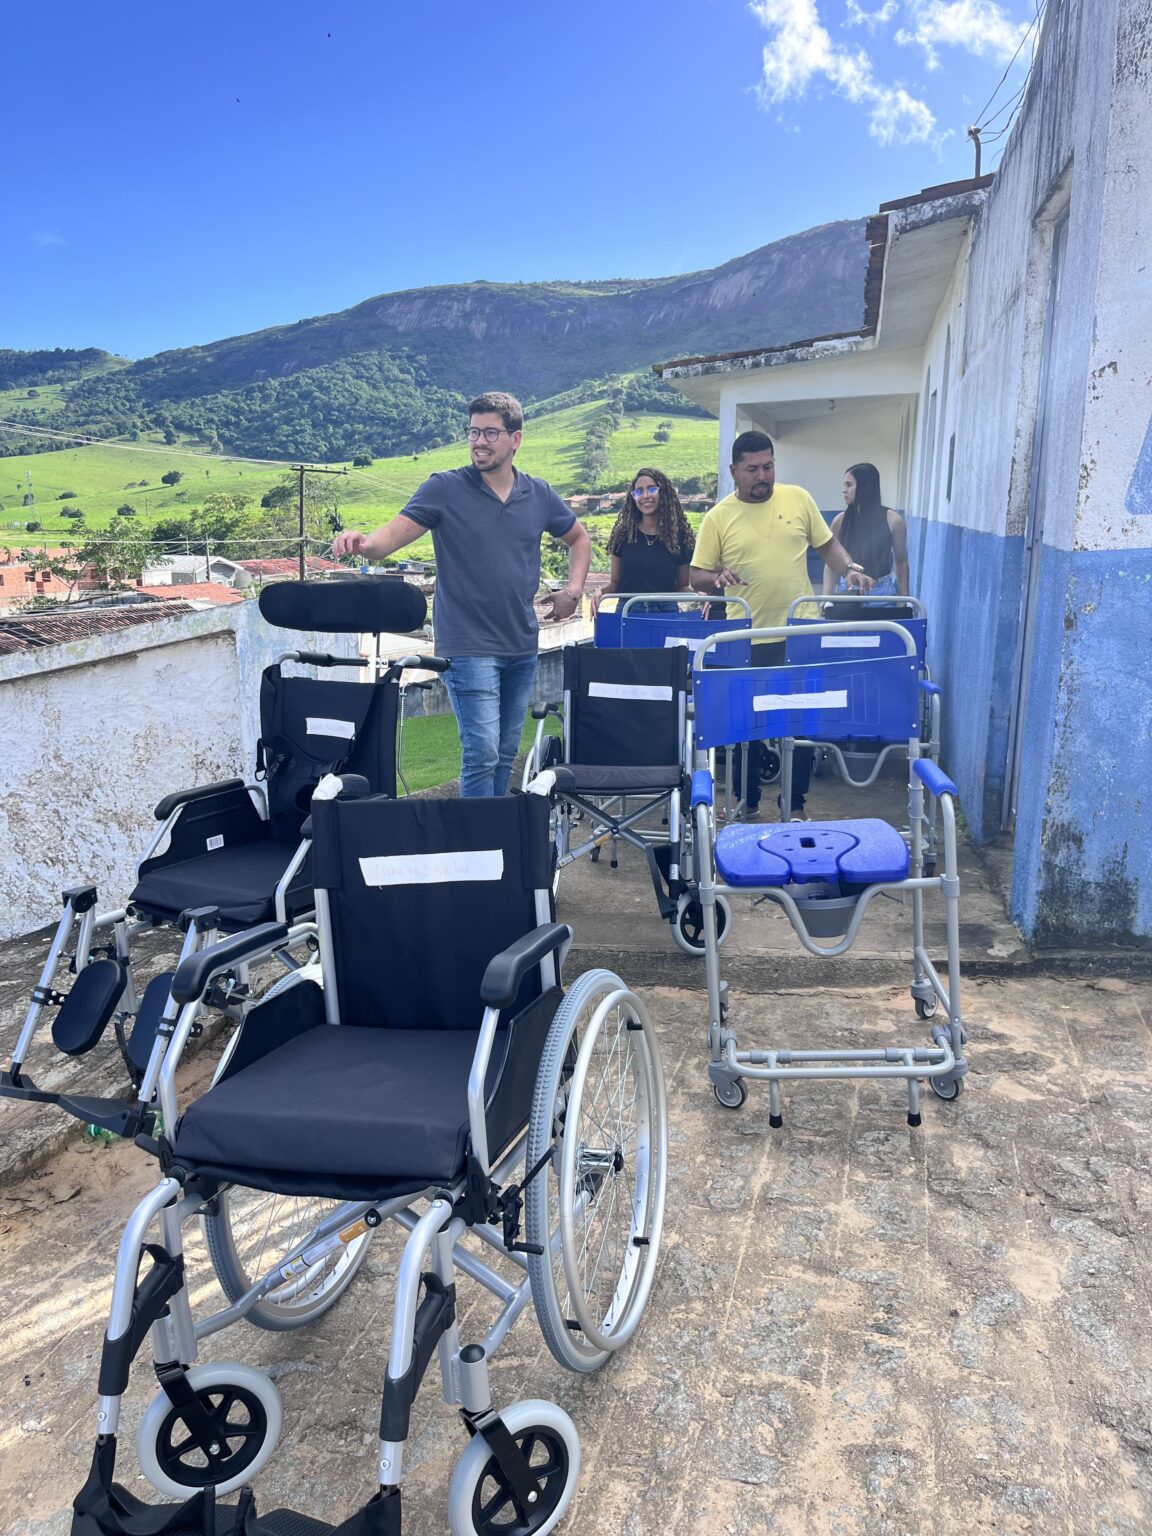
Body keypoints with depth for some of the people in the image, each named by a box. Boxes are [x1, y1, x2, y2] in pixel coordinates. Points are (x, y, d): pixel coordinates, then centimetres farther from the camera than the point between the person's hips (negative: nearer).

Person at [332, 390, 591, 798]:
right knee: (482, 752, -12)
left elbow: (578, 538, 24)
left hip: (522, 646, 5)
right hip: (469, 646, -5)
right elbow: (393, 535, -14)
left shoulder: (539, 494, 7)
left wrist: (574, 589, 10)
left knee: (506, 753, 14)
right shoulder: (445, 488, -4)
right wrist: (363, 543, -36)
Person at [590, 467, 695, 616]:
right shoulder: (623, 534, 6)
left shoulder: (680, 536, 5)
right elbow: (615, 582, 10)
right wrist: (601, 591, -12)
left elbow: (683, 586, 10)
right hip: (628, 610, 0)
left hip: (666, 611, 0)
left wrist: (697, 594, -11)